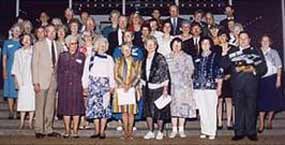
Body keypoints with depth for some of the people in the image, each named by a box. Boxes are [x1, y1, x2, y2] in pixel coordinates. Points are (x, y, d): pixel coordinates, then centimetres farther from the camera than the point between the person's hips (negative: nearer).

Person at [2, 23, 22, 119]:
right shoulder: (7, 43, 10)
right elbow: (4, 58, 10)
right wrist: (4, 70, 1)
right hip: (10, 70, 1)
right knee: (10, 90, 0)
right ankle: (11, 111, 5)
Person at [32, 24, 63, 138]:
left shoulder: (59, 47, 10)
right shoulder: (38, 45, 0)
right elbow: (34, 64, -4)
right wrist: (35, 82, -11)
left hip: (54, 79, 4)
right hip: (42, 79, -4)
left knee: (50, 106, 8)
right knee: (40, 106, 1)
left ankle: (48, 129, 17)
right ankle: (39, 130, 10)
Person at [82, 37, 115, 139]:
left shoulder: (109, 59, 9)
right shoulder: (90, 58, 8)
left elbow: (111, 74, 8)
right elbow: (85, 73, 7)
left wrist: (112, 86, 1)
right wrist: (85, 86, 2)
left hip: (104, 85, 0)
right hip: (93, 84, 0)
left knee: (104, 107, -4)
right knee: (94, 107, 1)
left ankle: (102, 131, 3)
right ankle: (97, 131, 10)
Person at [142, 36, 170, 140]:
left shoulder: (160, 58, -8)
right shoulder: (145, 59, 9)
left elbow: (165, 73, -9)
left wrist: (165, 88, -13)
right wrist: (141, 86, 11)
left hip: (158, 88, -5)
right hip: (147, 88, 6)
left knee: (159, 110, 1)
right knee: (148, 110, 8)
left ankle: (160, 132, 16)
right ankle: (150, 132, 18)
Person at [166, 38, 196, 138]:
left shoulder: (187, 57, 8)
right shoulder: (167, 58, 9)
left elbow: (191, 70, 7)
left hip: (185, 85, 0)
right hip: (172, 85, 0)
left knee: (183, 106, 0)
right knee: (173, 106, -1)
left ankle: (181, 129, 8)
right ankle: (174, 129, 7)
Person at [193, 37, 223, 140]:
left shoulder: (215, 56, 4)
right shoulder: (197, 58, 15)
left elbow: (220, 72, 0)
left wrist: (219, 87, -5)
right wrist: (192, 87, 13)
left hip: (211, 87, -3)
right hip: (198, 87, 4)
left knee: (211, 110, -3)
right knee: (202, 110, 5)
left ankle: (212, 132, 6)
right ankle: (204, 131, 14)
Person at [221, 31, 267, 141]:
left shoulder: (256, 52, 11)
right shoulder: (232, 51, 13)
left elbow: (263, 68, 6)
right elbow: (224, 65, 2)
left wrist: (254, 70, -12)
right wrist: (236, 69, -12)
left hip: (252, 83, 0)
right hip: (237, 84, 1)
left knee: (251, 107, 2)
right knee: (239, 107, 3)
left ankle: (251, 132, 12)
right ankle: (239, 132, 10)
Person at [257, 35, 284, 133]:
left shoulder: (274, 52, 3)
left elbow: (279, 67, 1)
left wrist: (278, 79, -8)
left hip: (272, 78, 0)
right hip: (261, 79, 0)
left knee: (272, 100, 4)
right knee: (262, 101, -2)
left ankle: (269, 121, 19)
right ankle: (261, 124, 0)